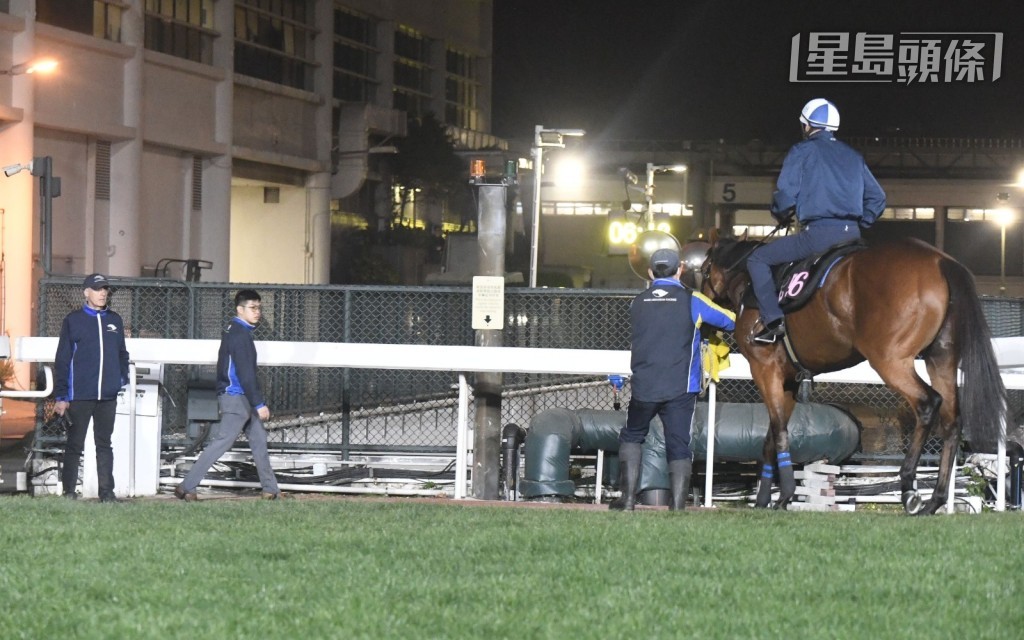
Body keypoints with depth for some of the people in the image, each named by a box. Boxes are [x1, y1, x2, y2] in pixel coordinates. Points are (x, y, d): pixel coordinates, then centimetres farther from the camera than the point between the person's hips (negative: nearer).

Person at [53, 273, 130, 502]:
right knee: (75, 444, 1)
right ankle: (69, 491, 6)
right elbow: (62, 360, -1)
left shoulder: (115, 320, 11)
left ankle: (106, 491, 9)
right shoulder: (73, 320, 0)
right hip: (79, 395, -3)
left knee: (104, 444, 7)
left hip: (108, 396, 3)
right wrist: (61, 396, -6)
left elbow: (122, 354, 20)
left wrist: (123, 380, 3)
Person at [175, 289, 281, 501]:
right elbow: (245, 374, -21)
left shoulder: (235, 329, 14)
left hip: (242, 398, 11)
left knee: (259, 439, 12)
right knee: (221, 443, -9)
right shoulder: (240, 334, -18)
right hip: (236, 397, -11)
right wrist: (259, 404, -21)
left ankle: (270, 490, 17)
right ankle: (187, 487, -9)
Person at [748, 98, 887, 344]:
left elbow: (786, 194, -6)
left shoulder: (802, 151, 2)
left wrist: (781, 216, 14)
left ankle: (773, 320, -9)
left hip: (818, 232, -6)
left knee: (758, 260, 6)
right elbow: (877, 198, 19)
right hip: (852, 234, 6)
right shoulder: (853, 156, 20)